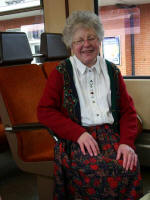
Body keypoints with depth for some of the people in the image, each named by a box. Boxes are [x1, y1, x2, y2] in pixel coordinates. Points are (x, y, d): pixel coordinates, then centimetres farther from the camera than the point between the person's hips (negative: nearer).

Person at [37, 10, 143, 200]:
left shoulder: (112, 71, 16)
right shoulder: (61, 72, 7)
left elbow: (128, 110, 14)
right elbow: (44, 111, 0)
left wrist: (127, 142, -5)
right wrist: (79, 133, -12)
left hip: (110, 134, 3)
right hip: (75, 138, -2)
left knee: (130, 168, -26)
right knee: (101, 170, -31)